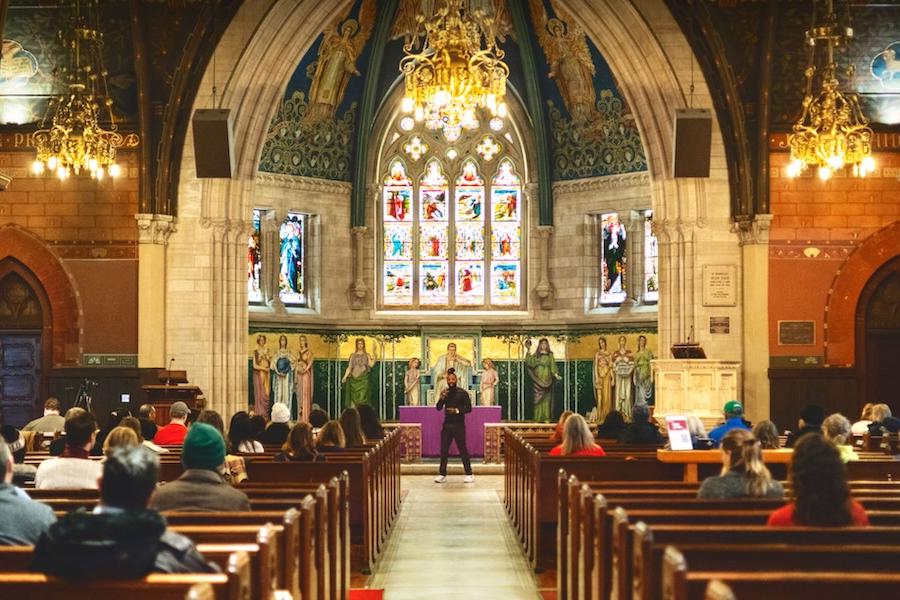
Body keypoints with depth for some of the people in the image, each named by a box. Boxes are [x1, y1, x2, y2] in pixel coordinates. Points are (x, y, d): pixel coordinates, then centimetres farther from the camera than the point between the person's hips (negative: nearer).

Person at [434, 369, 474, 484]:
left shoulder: (462, 393, -3)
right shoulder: (445, 393, 10)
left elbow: (469, 408, -5)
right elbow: (438, 408, 3)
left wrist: (457, 410, -19)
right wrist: (442, 398, -14)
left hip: (459, 425, -4)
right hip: (447, 424, 4)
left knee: (462, 449, -3)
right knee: (444, 449, 2)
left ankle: (469, 474, 4)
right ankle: (442, 474, 9)